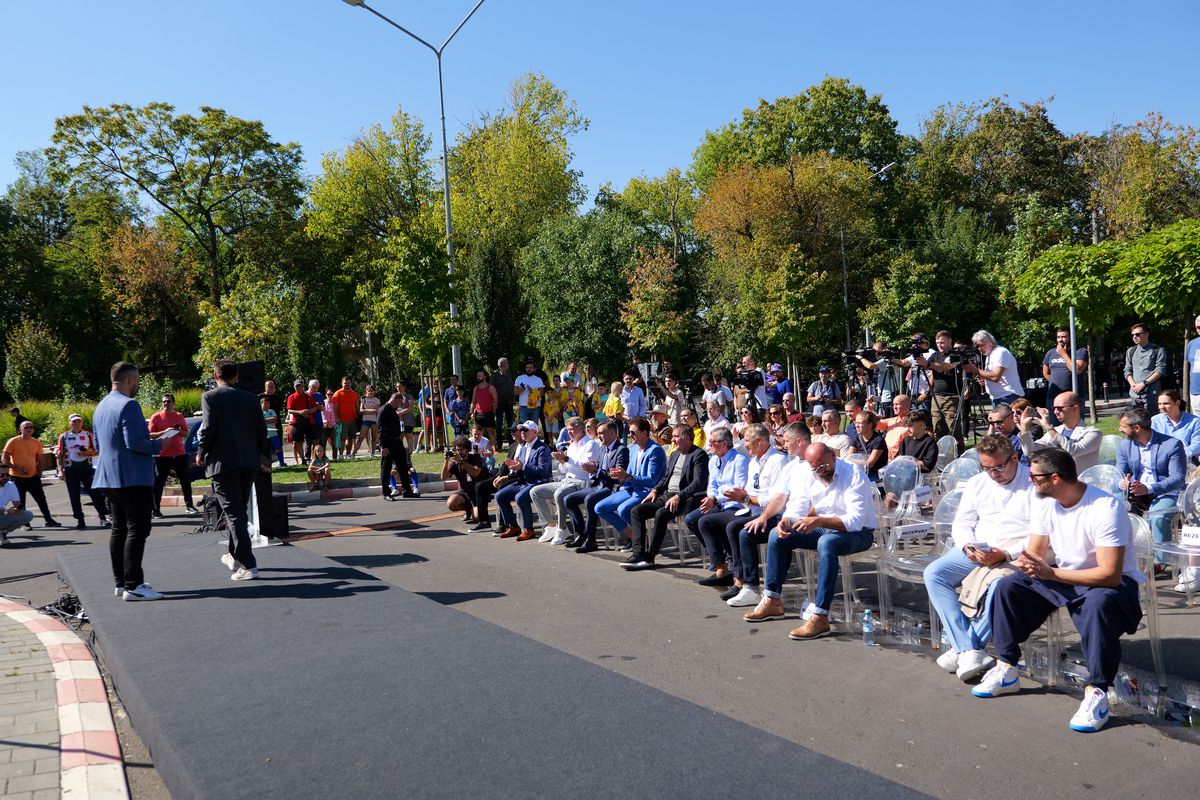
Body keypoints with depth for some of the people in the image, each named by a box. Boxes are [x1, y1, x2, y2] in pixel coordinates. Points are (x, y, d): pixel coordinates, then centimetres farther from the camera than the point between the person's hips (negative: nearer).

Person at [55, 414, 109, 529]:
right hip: (70, 469, 1)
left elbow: (95, 451, 11)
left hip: (86, 467, -1)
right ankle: (79, 520, 11)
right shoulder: (64, 436, 7)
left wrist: (89, 453, -12)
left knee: (95, 492, -6)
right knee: (74, 496, 3)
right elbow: (60, 454, 7)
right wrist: (60, 470, -1)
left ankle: (103, 516, 0)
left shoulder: (88, 435, 8)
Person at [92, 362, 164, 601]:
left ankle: (121, 582, 17)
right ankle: (133, 585, -11)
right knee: (137, 530, -8)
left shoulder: (100, 407, 15)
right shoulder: (128, 405, -15)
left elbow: (98, 445, 23)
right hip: (133, 478, -10)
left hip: (109, 478, 10)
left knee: (119, 530, 12)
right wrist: (158, 444, -7)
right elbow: (135, 442, -22)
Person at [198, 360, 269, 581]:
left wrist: (201, 454, 2)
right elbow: (262, 432, 7)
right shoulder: (249, 398, 9)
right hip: (249, 463, 5)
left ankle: (248, 565, -8)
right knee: (240, 511, 20)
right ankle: (235, 556, 35)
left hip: (223, 462, -5)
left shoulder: (210, 397, -3)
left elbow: (208, 429, -13)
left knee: (234, 514, -4)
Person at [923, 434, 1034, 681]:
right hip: (976, 551, 6)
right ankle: (970, 650, -24)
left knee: (999, 584, -37)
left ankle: (962, 649, -22)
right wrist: (968, 546, -7)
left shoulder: (1034, 484, -4)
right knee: (934, 573, -17)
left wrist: (1005, 555, -22)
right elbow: (961, 523, 15)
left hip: (1016, 554, -6)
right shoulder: (977, 483, 15)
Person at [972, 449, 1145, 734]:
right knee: (1008, 587, -10)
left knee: (1099, 603, -40)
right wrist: (1029, 563, -24)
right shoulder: (1044, 504, -3)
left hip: (1113, 582, -7)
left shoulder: (1105, 508, -25)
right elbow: (1035, 554, 2)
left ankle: (1097, 693, -28)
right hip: (1065, 576, 7)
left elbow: (1110, 575, -29)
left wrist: (1050, 573, -29)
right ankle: (1006, 670, -1)